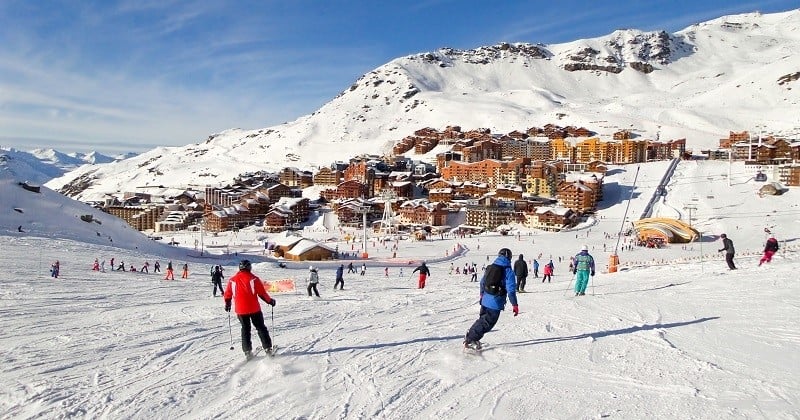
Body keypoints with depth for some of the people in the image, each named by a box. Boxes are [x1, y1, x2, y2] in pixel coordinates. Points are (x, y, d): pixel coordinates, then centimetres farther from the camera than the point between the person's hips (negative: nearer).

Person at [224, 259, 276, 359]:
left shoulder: (232, 280, 1)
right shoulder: (253, 278, -8)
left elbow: (227, 294, 9)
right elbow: (262, 293, -7)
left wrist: (227, 305, 27)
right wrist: (270, 301, 8)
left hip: (240, 310, 2)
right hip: (254, 308, -2)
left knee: (245, 329, 16)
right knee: (261, 327, 11)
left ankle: (247, 351, 12)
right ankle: (267, 347, 11)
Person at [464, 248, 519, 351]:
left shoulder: (490, 267, 7)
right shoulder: (508, 271, -12)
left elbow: (482, 282, 19)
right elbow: (511, 290, -16)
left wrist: (482, 295, 34)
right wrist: (515, 305, -8)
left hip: (485, 301, 6)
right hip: (496, 304, -6)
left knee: (482, 319, 24)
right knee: (487, 323, 4)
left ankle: (469, 337, 27)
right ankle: (471, 341, 2)